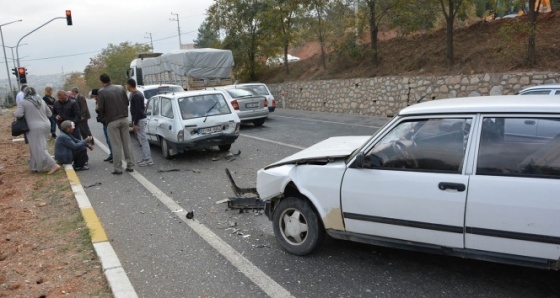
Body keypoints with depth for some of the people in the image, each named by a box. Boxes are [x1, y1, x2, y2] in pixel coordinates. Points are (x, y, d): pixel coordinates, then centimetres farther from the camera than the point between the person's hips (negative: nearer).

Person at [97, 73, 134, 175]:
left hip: (112, 121, -4)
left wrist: (103, 118, 9)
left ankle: (118, 168, 4)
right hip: (124, 118, 4)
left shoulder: (101, 92, -8)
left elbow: (101, 108, -8)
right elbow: (127, 103, 7)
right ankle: (130, 165, 14)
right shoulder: (120, 88, 4)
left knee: (116, 145, 1)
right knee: (127, 143, 10)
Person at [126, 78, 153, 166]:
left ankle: (148, 160, -4)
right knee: (143, 140, 12)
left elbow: (138, 110, -21)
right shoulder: (135, 94, 14)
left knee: (143, 140, -7)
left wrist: (135, 124, -20)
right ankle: (146, 158, 18)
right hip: (140, 119, 10)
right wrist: (134, 122, 21)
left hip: (140, 120, -10)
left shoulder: (136, 96, -17)